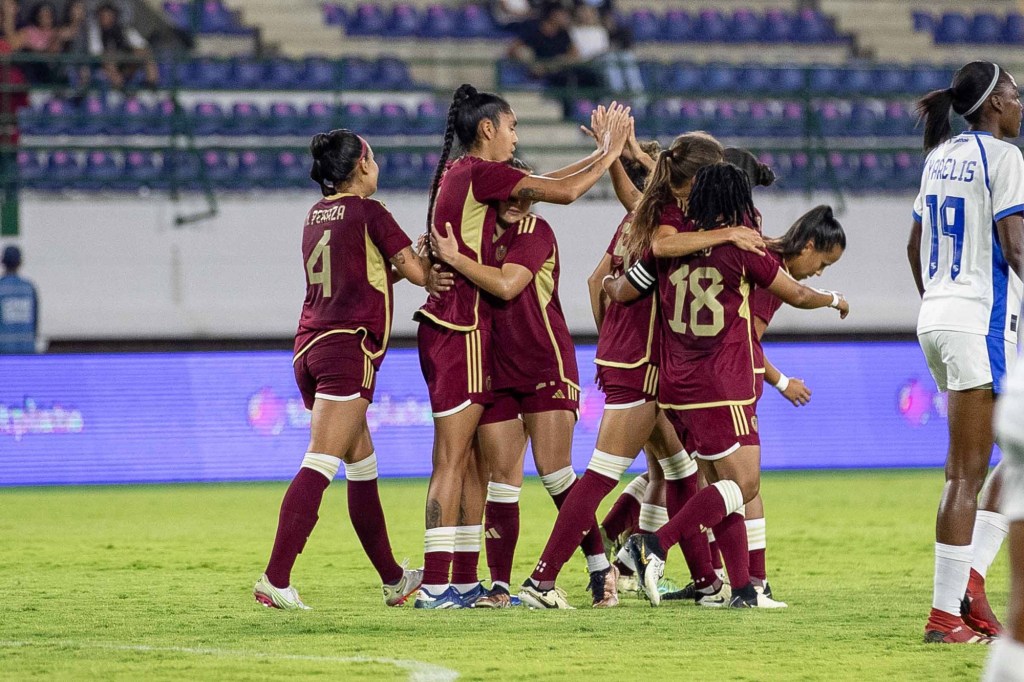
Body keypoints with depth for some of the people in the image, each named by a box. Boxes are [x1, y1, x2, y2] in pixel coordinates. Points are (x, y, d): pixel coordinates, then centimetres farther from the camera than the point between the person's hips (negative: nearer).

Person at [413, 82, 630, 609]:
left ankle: (454, 580, 11)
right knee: (451, 461, -9)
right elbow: (563, 192, -8)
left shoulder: (457, 173, 16)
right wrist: (609, 154, 5)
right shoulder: (481, 173, -12)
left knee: (462, 461, 11)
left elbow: (544, 184, 22)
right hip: (462, 330, -10)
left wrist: (601, 154, 21)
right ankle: (436, 584, -10)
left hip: (448, 326, 10)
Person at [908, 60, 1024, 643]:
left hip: (937, 316, 9)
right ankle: (946, 613, -6)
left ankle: (968, 578, 6)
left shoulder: (942, 156, 14)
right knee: (967, 474, -6)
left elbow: (915, 247, 21)